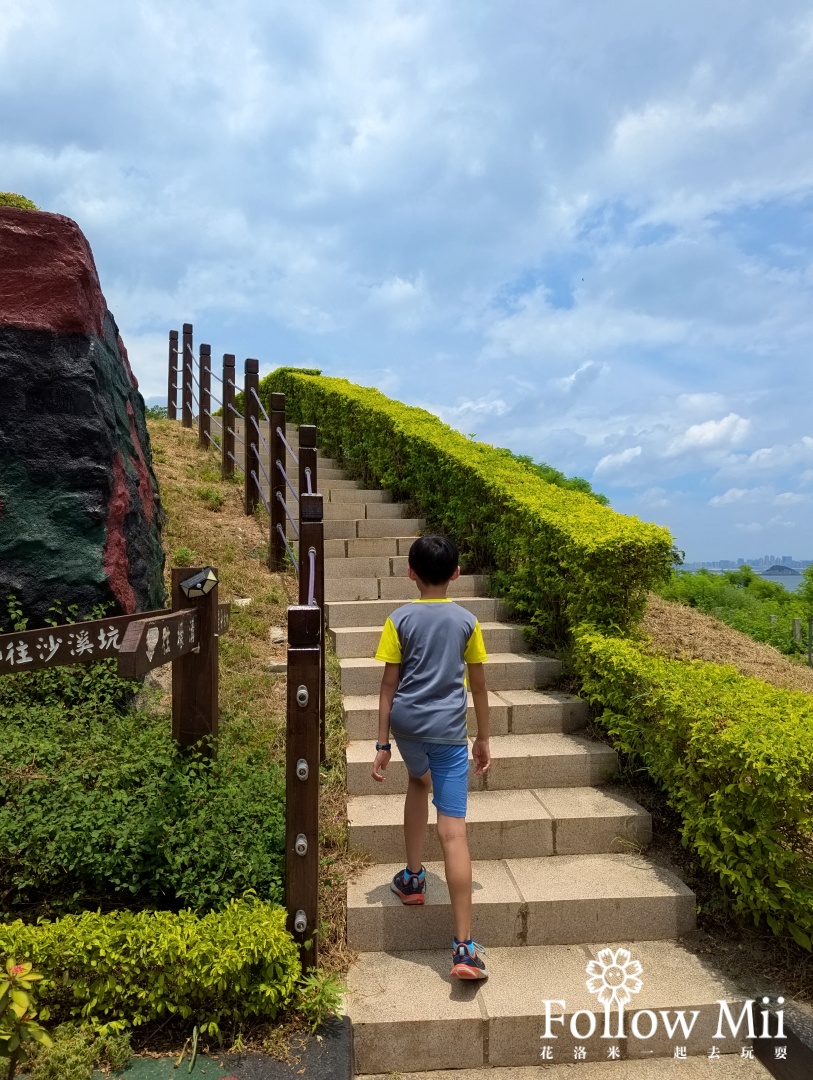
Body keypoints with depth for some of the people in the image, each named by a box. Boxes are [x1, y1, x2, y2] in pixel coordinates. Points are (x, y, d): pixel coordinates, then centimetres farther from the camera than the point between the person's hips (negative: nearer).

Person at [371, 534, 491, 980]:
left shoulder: (400, 620, -1)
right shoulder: (467, 621, 2)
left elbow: (389, 685, -2)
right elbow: (479, 686, 7)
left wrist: (382, 744, 3)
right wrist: (483, 739, 17)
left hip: (407, 723, 1)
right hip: (448, 729, -1)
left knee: (419, 780, 33)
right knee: (453, 832, -2)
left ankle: (413, 877, 38)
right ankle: (464, 947, -3)